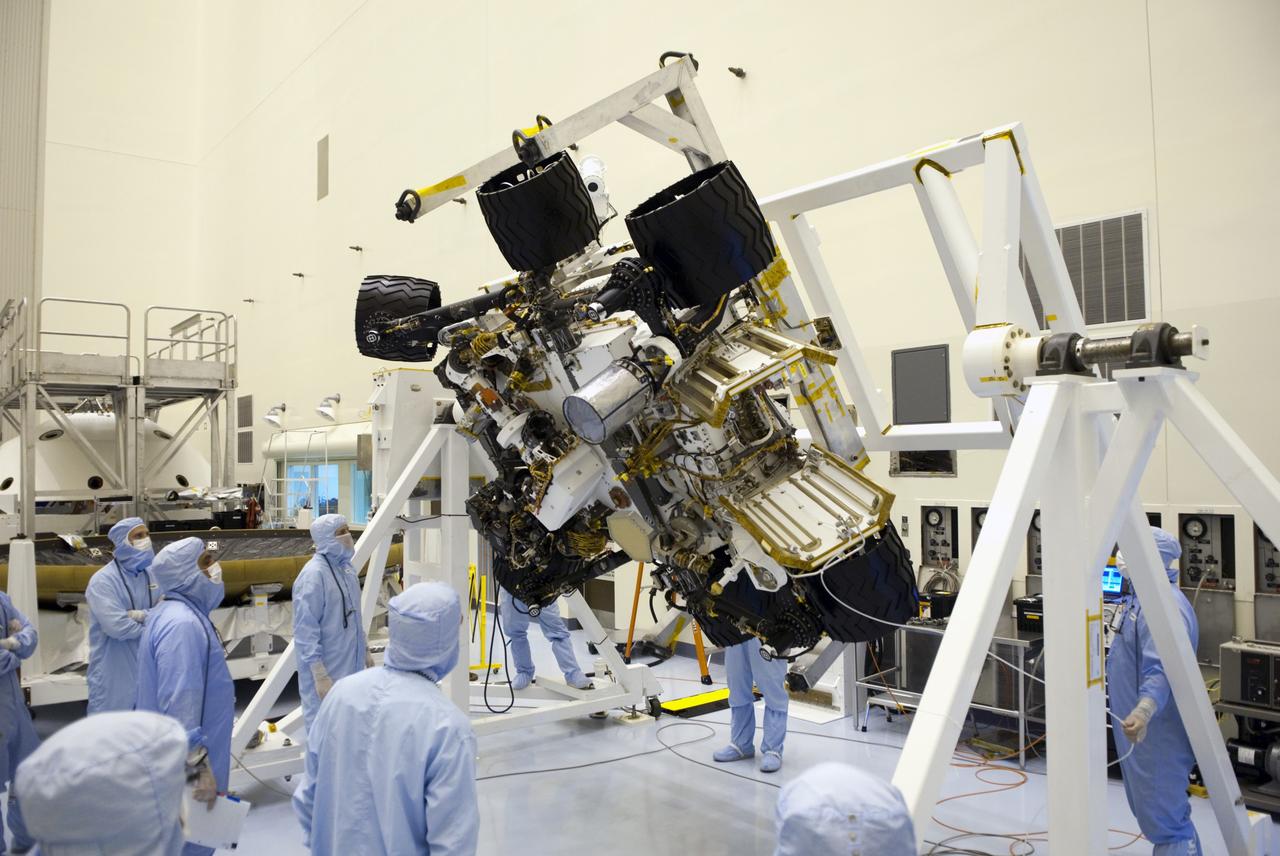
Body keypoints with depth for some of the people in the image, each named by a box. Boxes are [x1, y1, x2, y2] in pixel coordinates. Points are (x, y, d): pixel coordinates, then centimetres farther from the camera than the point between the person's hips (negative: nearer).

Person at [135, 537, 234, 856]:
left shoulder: (183, 613, 9)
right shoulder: (182, 624, -24)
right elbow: (179, 704, -29)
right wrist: (199, 765, -27)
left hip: (181, 756, 10)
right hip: (185, 767, -10)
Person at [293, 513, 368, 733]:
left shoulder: (345, 567, 6)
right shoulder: (313, 574, -20)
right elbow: (306, 630, -21)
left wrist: (364, 651, 21)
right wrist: (320, 676, -22)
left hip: (350, 666, 8)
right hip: (326, 671, -8)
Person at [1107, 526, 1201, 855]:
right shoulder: (1141, 597, 11)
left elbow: (1161, 670, -35)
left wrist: (1145, 710, -49)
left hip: (1156, 730, -11)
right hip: (1138, 727, 11)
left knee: (1162, 816, -5)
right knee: (1149, 810, 21)